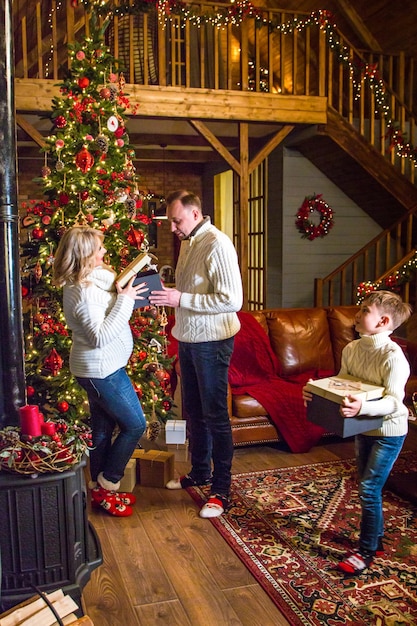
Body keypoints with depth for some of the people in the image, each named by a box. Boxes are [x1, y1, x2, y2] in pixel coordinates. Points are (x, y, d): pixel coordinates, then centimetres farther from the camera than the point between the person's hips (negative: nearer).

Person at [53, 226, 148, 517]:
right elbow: (101, 336, -28)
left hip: (100, 368, 10)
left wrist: (125, 293, -1)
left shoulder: (93, 278, 7)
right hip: (101, 370, -10)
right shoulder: (82, 291, -24)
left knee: (103, 428, 18)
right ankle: (107, 484, 14)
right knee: (135, 425, 1)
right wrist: (124, 300, -25)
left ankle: (100, 490, 31)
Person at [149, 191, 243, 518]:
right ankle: (200, 472, 36)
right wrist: (167, 291, 4)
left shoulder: (217, 244, -19)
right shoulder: (188, 242, 11)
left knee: (215, 415, 1)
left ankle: (222, 489, 14)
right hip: (188, 338, 9)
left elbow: (232, 300, -26)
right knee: (193, 410, 19)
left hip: (212, 341, -9)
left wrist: (181, 299, -26)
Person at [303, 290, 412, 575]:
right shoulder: (352, 349, -3)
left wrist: (362, 407, -47)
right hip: (364, 427, 7)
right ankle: (376, 540, 35)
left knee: (369, 489, -3)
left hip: (389, 431, -7)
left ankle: (367, 550, 14)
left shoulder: (393, 356, -25)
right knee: (369, 487, 17)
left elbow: (393, 401, -30)